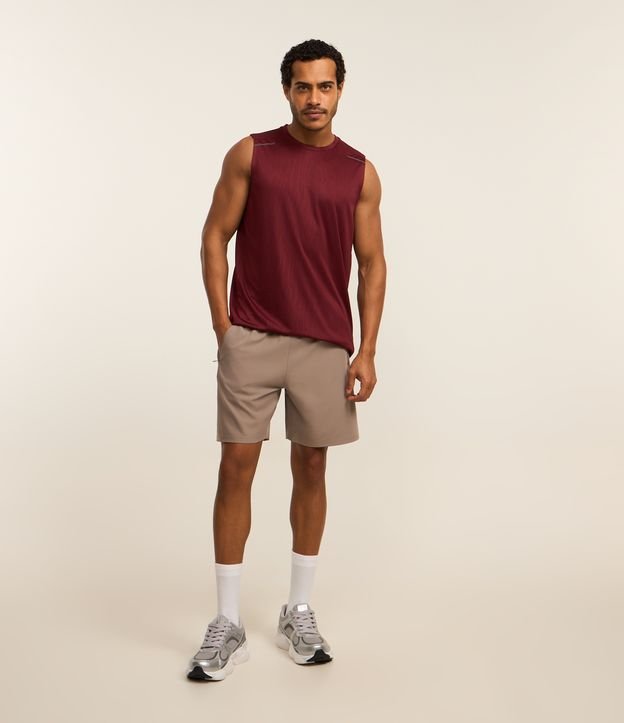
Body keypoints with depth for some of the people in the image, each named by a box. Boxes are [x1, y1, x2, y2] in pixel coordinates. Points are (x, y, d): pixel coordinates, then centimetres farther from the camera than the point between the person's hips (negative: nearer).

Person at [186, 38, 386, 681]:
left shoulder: (360, 172, 6)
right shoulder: (250, 154, 2)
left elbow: (372, 263, 6)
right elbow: (215, 238, 3)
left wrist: (366, 351, -2)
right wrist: (223, 329, -5)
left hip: (325, 344, 2)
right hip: (251, 338, -1)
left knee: (311, 470, 8)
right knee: (236, 468, -3)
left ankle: (298, 614, 23)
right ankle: (227, 624, 8)